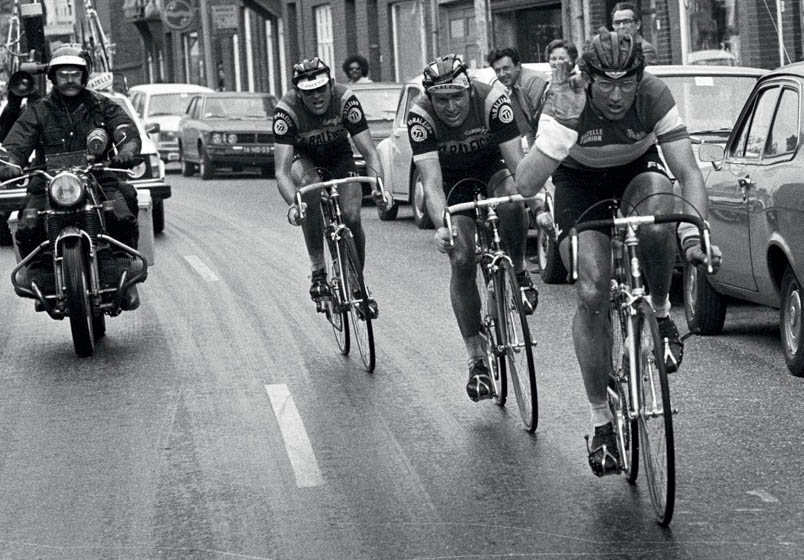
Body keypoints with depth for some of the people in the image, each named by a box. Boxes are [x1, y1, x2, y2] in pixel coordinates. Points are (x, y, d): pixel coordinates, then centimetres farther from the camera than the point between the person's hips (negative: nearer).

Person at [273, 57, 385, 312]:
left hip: (339, 157, 1)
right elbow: (282, 170, -37)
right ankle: (318, 270, -25)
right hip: (303, 158, -1)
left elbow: (369, 152, -29)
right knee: (309, 184, -36)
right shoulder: (286, 110, -32)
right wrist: (292, 205, -54)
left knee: (351, 218, -18)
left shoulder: (345, 100, -29)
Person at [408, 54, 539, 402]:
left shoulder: (492, 101, -30)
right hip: (453, 181, 0)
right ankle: (477, 358, -5)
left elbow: (517, 162, -31)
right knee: (462, 262, -15)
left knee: (512, 201, -35)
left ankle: (519, 273, -7)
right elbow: (431, 181, -35)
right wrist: (442, 227, -52)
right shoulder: (420, 116, -30)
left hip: (491, 169, 0)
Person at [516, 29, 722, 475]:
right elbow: (526, 184, -39)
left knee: (659, 220, -37)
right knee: (591, 296, -16)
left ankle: (660, 314, -7)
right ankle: (601, 421, -2)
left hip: (637, 171, 1)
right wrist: (560, 127, -52)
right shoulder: (569, 102, -31)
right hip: (580, 182, -1)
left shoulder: (654, 96, -29)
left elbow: (688, 172, -30)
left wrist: (693, 235, -46)